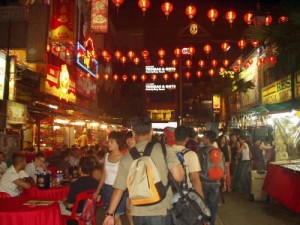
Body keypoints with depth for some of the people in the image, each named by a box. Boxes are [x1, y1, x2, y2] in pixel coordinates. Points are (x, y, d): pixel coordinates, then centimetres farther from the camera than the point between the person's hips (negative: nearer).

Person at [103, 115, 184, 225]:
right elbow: (179, 177, -13)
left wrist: (110, 214, 12)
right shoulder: (164, 149, -9)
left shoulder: (127, 157, -3)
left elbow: (119, 189, 0)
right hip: (160, 211, -2)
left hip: (138, 213, 3)